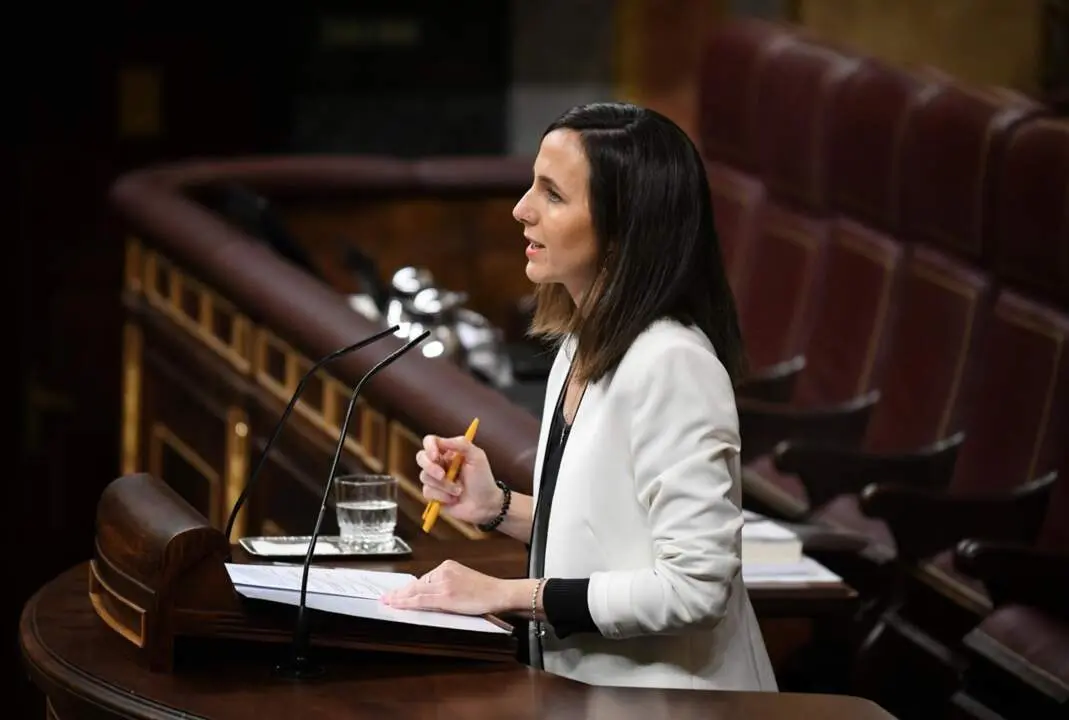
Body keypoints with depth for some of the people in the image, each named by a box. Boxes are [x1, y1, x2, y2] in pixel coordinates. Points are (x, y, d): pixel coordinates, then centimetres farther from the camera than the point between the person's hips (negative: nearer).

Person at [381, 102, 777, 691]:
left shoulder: (668, 362, -19)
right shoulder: (580, 348, 9)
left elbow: (694, 585, -23)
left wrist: (510, 595, -19)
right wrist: (497, 507, 2)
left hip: (663, 705, -8)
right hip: (590, 690, 8)